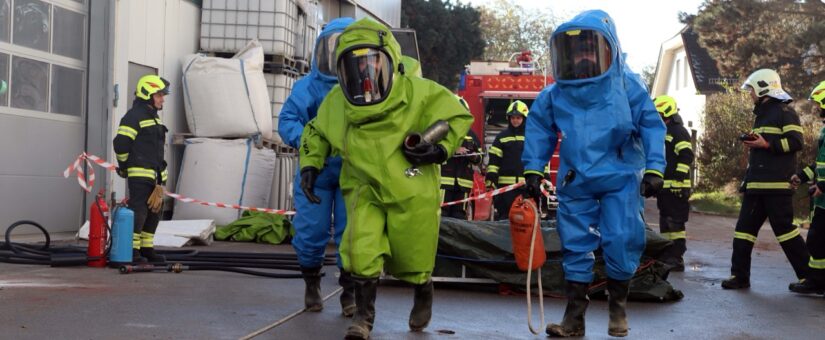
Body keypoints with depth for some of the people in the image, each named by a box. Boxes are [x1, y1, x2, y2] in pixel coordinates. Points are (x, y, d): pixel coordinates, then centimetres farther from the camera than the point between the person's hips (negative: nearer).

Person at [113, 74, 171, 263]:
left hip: (156, 175, 10)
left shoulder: (154, 118, 20)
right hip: (139, 174, -10)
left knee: (154, 212, 12)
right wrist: (124, 166, -7)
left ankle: (147, 249, 20)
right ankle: (132, 251, -7)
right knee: (138, 212, -10)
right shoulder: (134, 116, -11)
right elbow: (120, 143, -17)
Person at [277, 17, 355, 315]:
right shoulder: (309, 87, -7)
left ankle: (349, 291, 17)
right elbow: (287, 119, -14)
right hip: (316, 172, 0)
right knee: (312, 232, 4)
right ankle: (312, 284, 29)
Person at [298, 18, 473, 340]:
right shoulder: (337, 102, -3)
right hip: (365, 189, 2)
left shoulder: (418, 93, -14)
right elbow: (316, 132, 16)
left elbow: (457, 116, -2)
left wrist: (440, 148, -16)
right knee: (361, 249, -17)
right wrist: (310, 164, 3)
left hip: (411, 191, -2)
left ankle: (423, 296, 46)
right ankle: (364, 314, 4)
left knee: (412, 256, 11)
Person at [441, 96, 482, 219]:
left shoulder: (471, 134, 19)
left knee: (459, 216, 6)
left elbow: (479, 158, 22)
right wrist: (453, 150, -19)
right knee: (441, 213, -7)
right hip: (444, 179, -5)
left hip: (463, 182, 5)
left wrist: (475, 156, -1)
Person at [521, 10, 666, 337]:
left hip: (620, 178, -2)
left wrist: (654, 168, -8)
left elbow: (651, 126, -3)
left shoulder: (627, 86, -6)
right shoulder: (555, 95, 1)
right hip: (575, 182, 3)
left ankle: (617, 309, 15)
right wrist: (532, 169, 5)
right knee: (576, 246, 5)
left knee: (621, 243, -7)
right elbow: (539, 130, 11)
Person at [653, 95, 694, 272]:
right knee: (665, 223, 13)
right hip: (664, 186, 10)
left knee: (675, 223, -10)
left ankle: (677, 258, -9)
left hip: (675, 186, -10)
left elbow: (686, 156, -17)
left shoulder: (679, 132, -8)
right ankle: (667, 256, 20)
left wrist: (678, 178, -22)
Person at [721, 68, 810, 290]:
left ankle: (809, 276, 1)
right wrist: (753, 143, 15)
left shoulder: (784, 112, -6)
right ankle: (740, 275, 9)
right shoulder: (762, 114, 23)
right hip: (756, 184, 9)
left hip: (776, 184, -9)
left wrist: (767, 144, -20)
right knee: (744, 228, 5)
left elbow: (796, 142, -16)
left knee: (784, 228, -8)